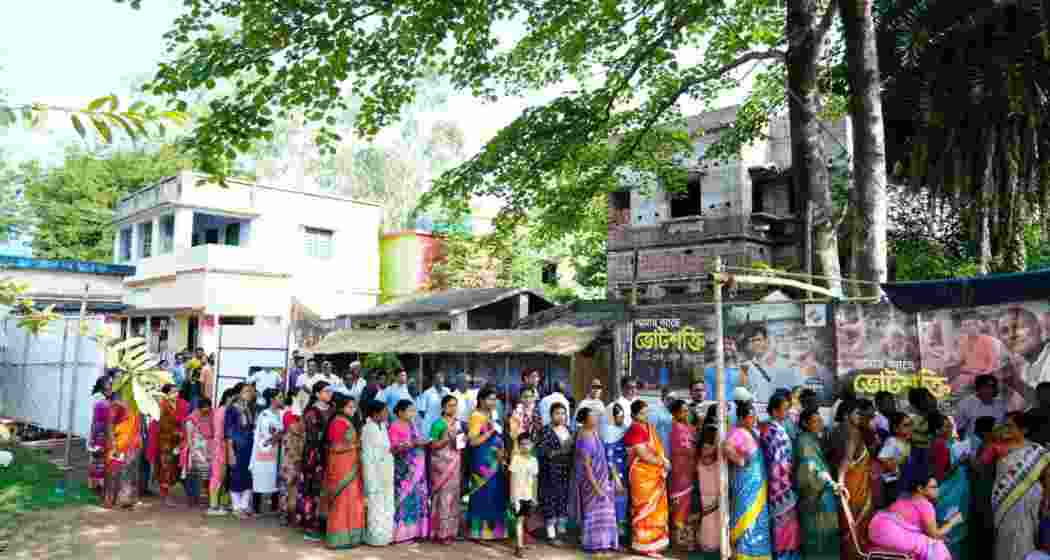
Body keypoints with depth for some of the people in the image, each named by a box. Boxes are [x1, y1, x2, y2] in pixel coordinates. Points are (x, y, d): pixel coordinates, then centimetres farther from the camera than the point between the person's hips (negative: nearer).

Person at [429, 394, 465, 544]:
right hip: (442, 464, -6)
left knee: (454, 494, 7)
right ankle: (441, 533, -2)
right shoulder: (438, 424, -7)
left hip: (455, 464, 6)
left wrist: (463, 441, 3)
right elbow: (433, 445, -10)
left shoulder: (458, 423, 12)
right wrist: (447, 438, -21)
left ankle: (451, 530, 14)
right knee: (444, 496, -7)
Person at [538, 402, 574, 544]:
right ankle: (551, 534, 3)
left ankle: (562, 529, 21)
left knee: (564, 498, 9)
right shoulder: (546, 431, -7)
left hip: (566, 472, 6)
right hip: (551, 472, -6)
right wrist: (559, 452, -24)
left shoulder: (568, 430, 12)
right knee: (551, 499, -3)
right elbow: (542, 451, -14)